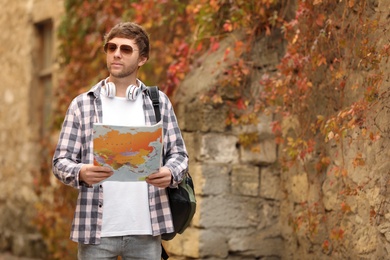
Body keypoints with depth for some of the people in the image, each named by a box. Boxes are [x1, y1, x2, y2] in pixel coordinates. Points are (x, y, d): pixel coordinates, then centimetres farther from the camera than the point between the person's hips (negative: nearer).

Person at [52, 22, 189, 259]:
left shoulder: (159, 102, 9)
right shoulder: (83, 104, 6)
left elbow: (179, 153, 9)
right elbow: (61, 161, 2)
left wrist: (170, 174, -14)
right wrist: (81, 173, -20)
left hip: (146, 229, 1)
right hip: (96, 229, -1)